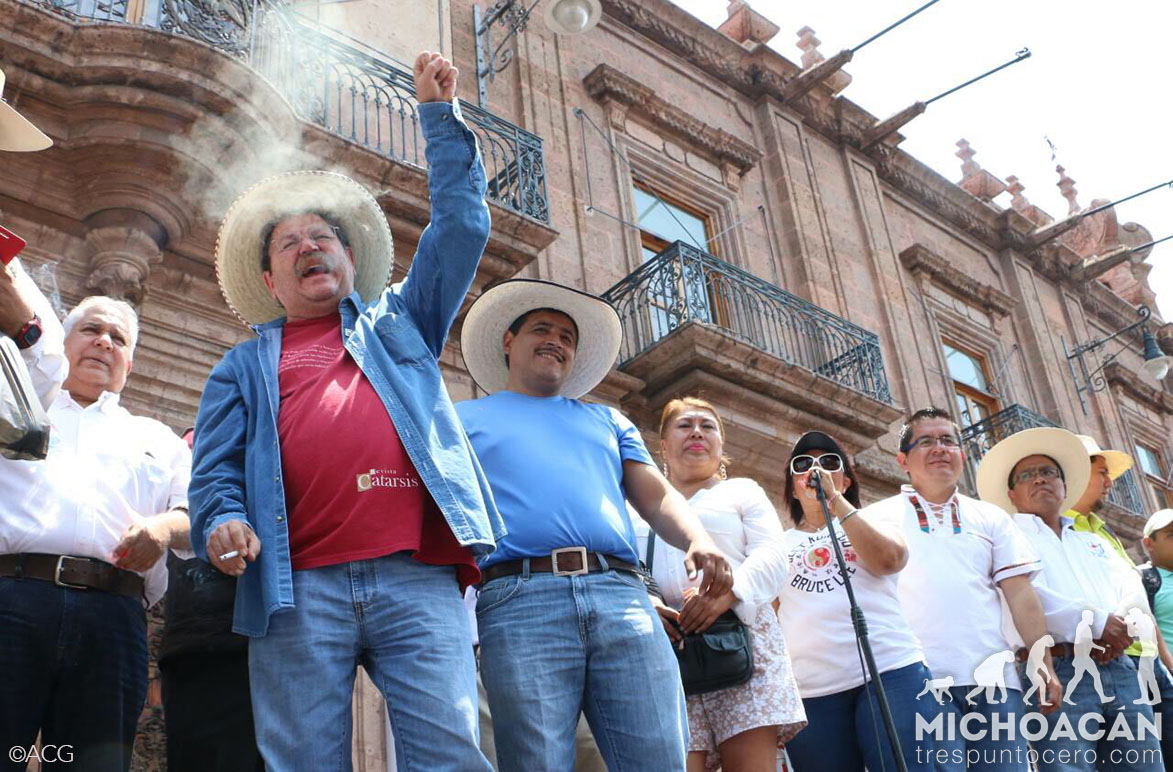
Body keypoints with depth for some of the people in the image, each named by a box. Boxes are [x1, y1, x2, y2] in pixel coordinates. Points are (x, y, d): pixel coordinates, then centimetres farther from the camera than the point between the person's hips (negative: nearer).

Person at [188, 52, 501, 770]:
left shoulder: (400, 323, 25)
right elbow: (216, 469, 15)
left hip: (420, 580, 0)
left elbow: (461, 226, 22)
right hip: (297, 589, 1)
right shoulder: (243, 368, 25)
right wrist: (223, 519, -8)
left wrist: (440, 112, 24)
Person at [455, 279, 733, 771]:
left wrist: (698, 540, -1)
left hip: (621, 592, 3)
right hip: (520, 597, -2)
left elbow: (657, 497, 22)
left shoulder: (607, 420, 33)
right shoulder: (466, 417, 24)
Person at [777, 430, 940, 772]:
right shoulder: (779, 544, 20)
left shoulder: (876, 520, 17)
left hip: (890, 671, -2)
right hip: (809, 690, 2)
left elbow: (889, 559, -6)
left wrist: (835, 500, -4)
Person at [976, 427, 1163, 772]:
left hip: (1120, 669, 6)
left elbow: (1132, 588, 13)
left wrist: (1124, 623, -10)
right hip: (1060, 670, -6)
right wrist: (1097, 623, -14)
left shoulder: (1094, 542, 30)